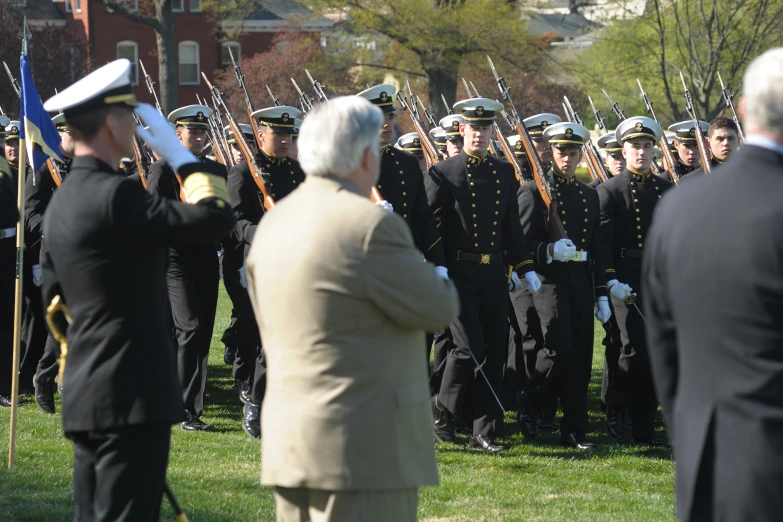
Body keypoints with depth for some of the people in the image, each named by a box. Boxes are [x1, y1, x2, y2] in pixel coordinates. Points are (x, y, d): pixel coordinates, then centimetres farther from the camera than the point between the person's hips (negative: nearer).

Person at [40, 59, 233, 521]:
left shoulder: (64, 200, 14)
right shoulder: (116, 196, -16)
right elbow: (215, 218, -20)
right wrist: (178, 152, -7)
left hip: (87, 394, 10)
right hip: (131, 395, -10)